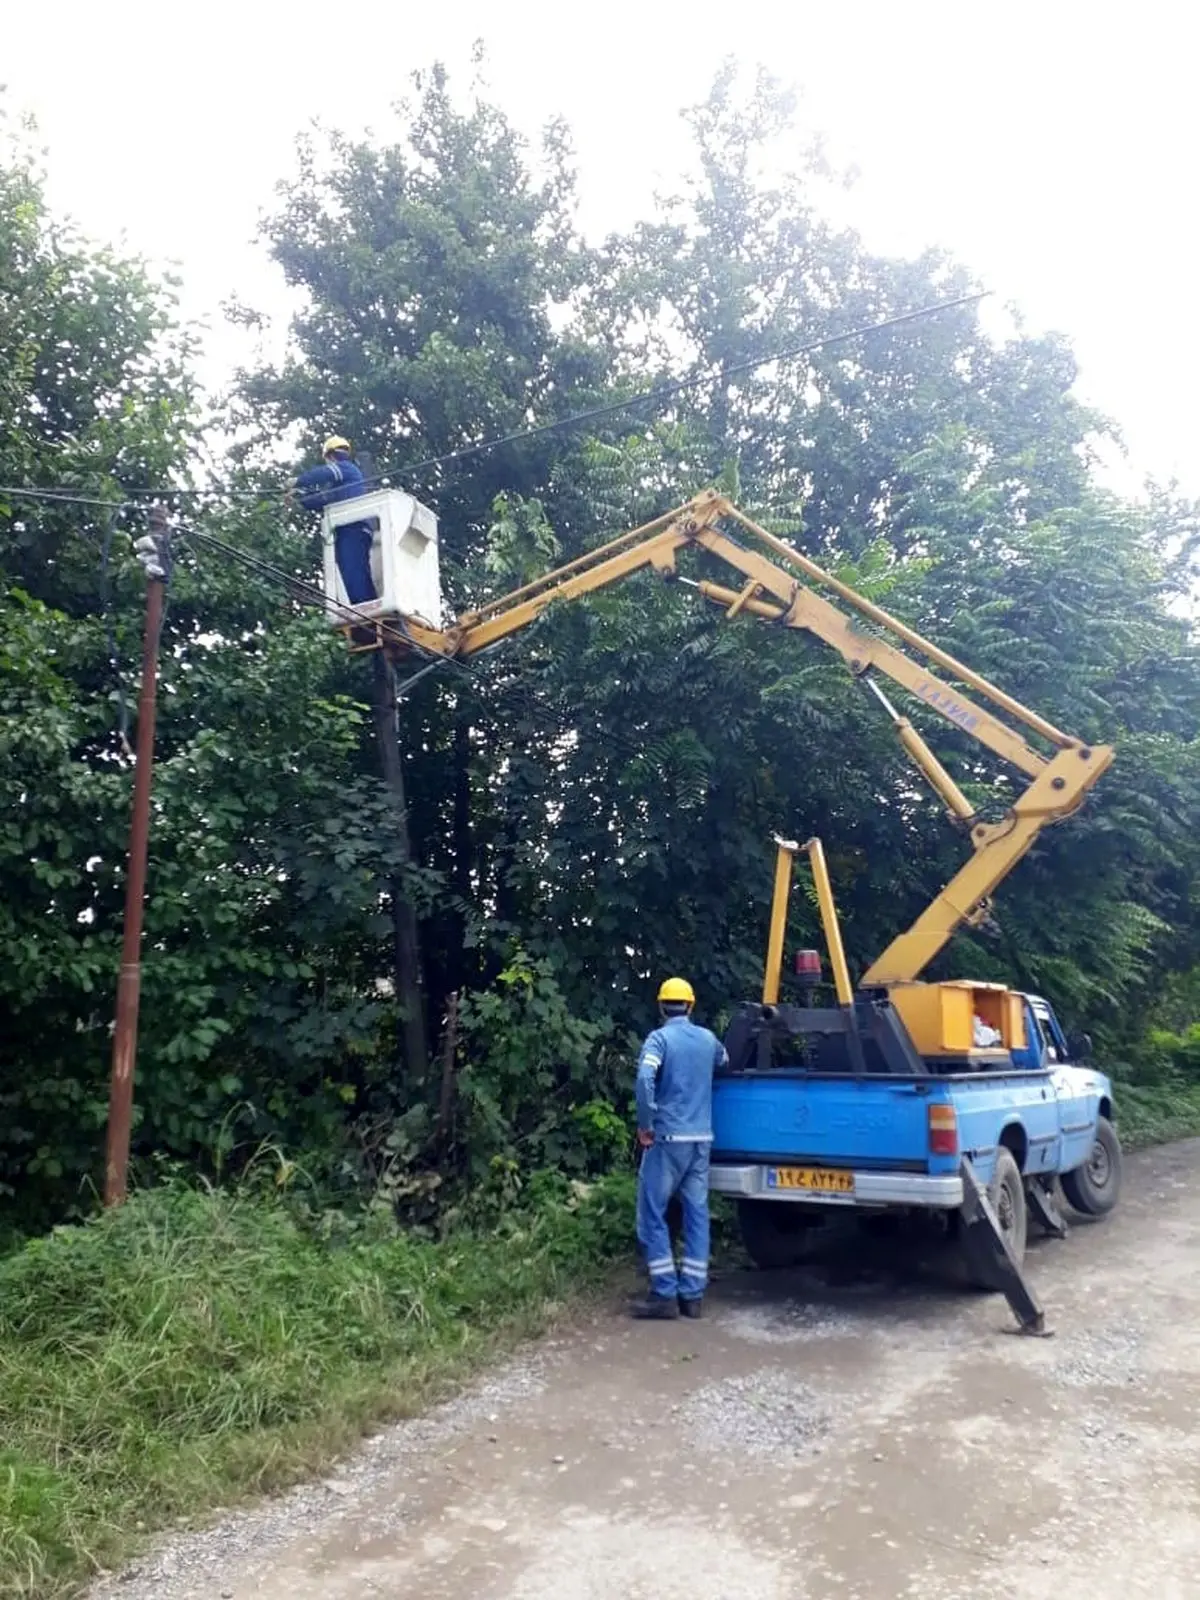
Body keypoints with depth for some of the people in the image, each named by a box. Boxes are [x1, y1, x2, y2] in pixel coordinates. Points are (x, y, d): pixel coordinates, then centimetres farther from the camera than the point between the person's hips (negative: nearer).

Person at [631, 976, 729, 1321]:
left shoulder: (659, 1037, -8)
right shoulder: (707, 1038, 10)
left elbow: (645, 1079, -25)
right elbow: (724, 1061, 33)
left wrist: (645, 1124, -14)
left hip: (668, 1137, -5)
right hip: (701, 1138, 6)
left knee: (652, 1215, 2)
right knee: (696, 1214, 9)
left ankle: (665, 1294, 0)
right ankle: (693, 1294, 11)